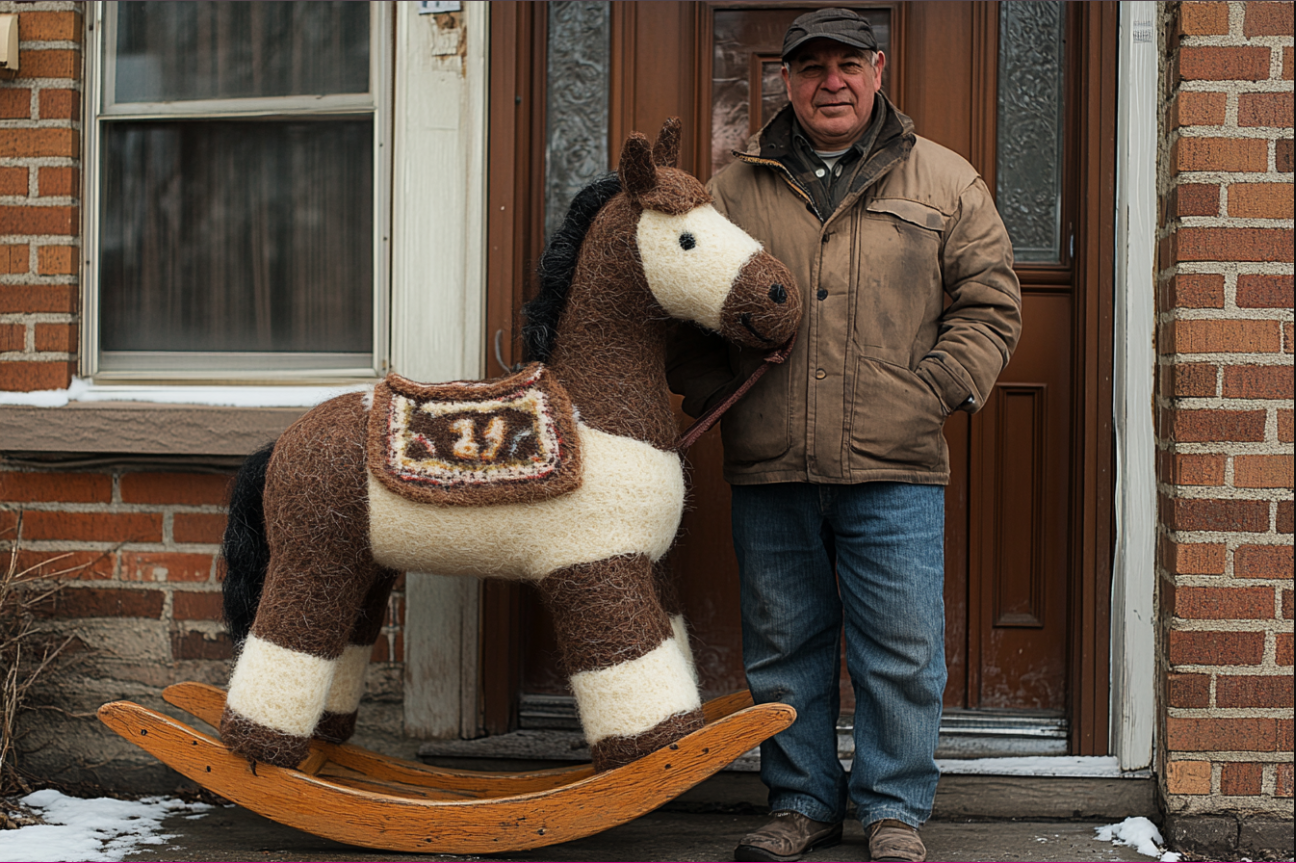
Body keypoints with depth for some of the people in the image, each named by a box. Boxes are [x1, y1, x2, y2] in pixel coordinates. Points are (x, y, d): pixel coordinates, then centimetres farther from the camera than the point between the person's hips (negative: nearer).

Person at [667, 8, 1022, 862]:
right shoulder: (735, 188, 10)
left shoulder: (944, 181, 7)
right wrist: (713, 398, 1)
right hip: (769, 472, 2)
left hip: (895, 472, -1)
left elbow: (990, 303, 7)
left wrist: (940, 390, -4)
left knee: (901, 652, 1)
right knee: (783, 646, 10)